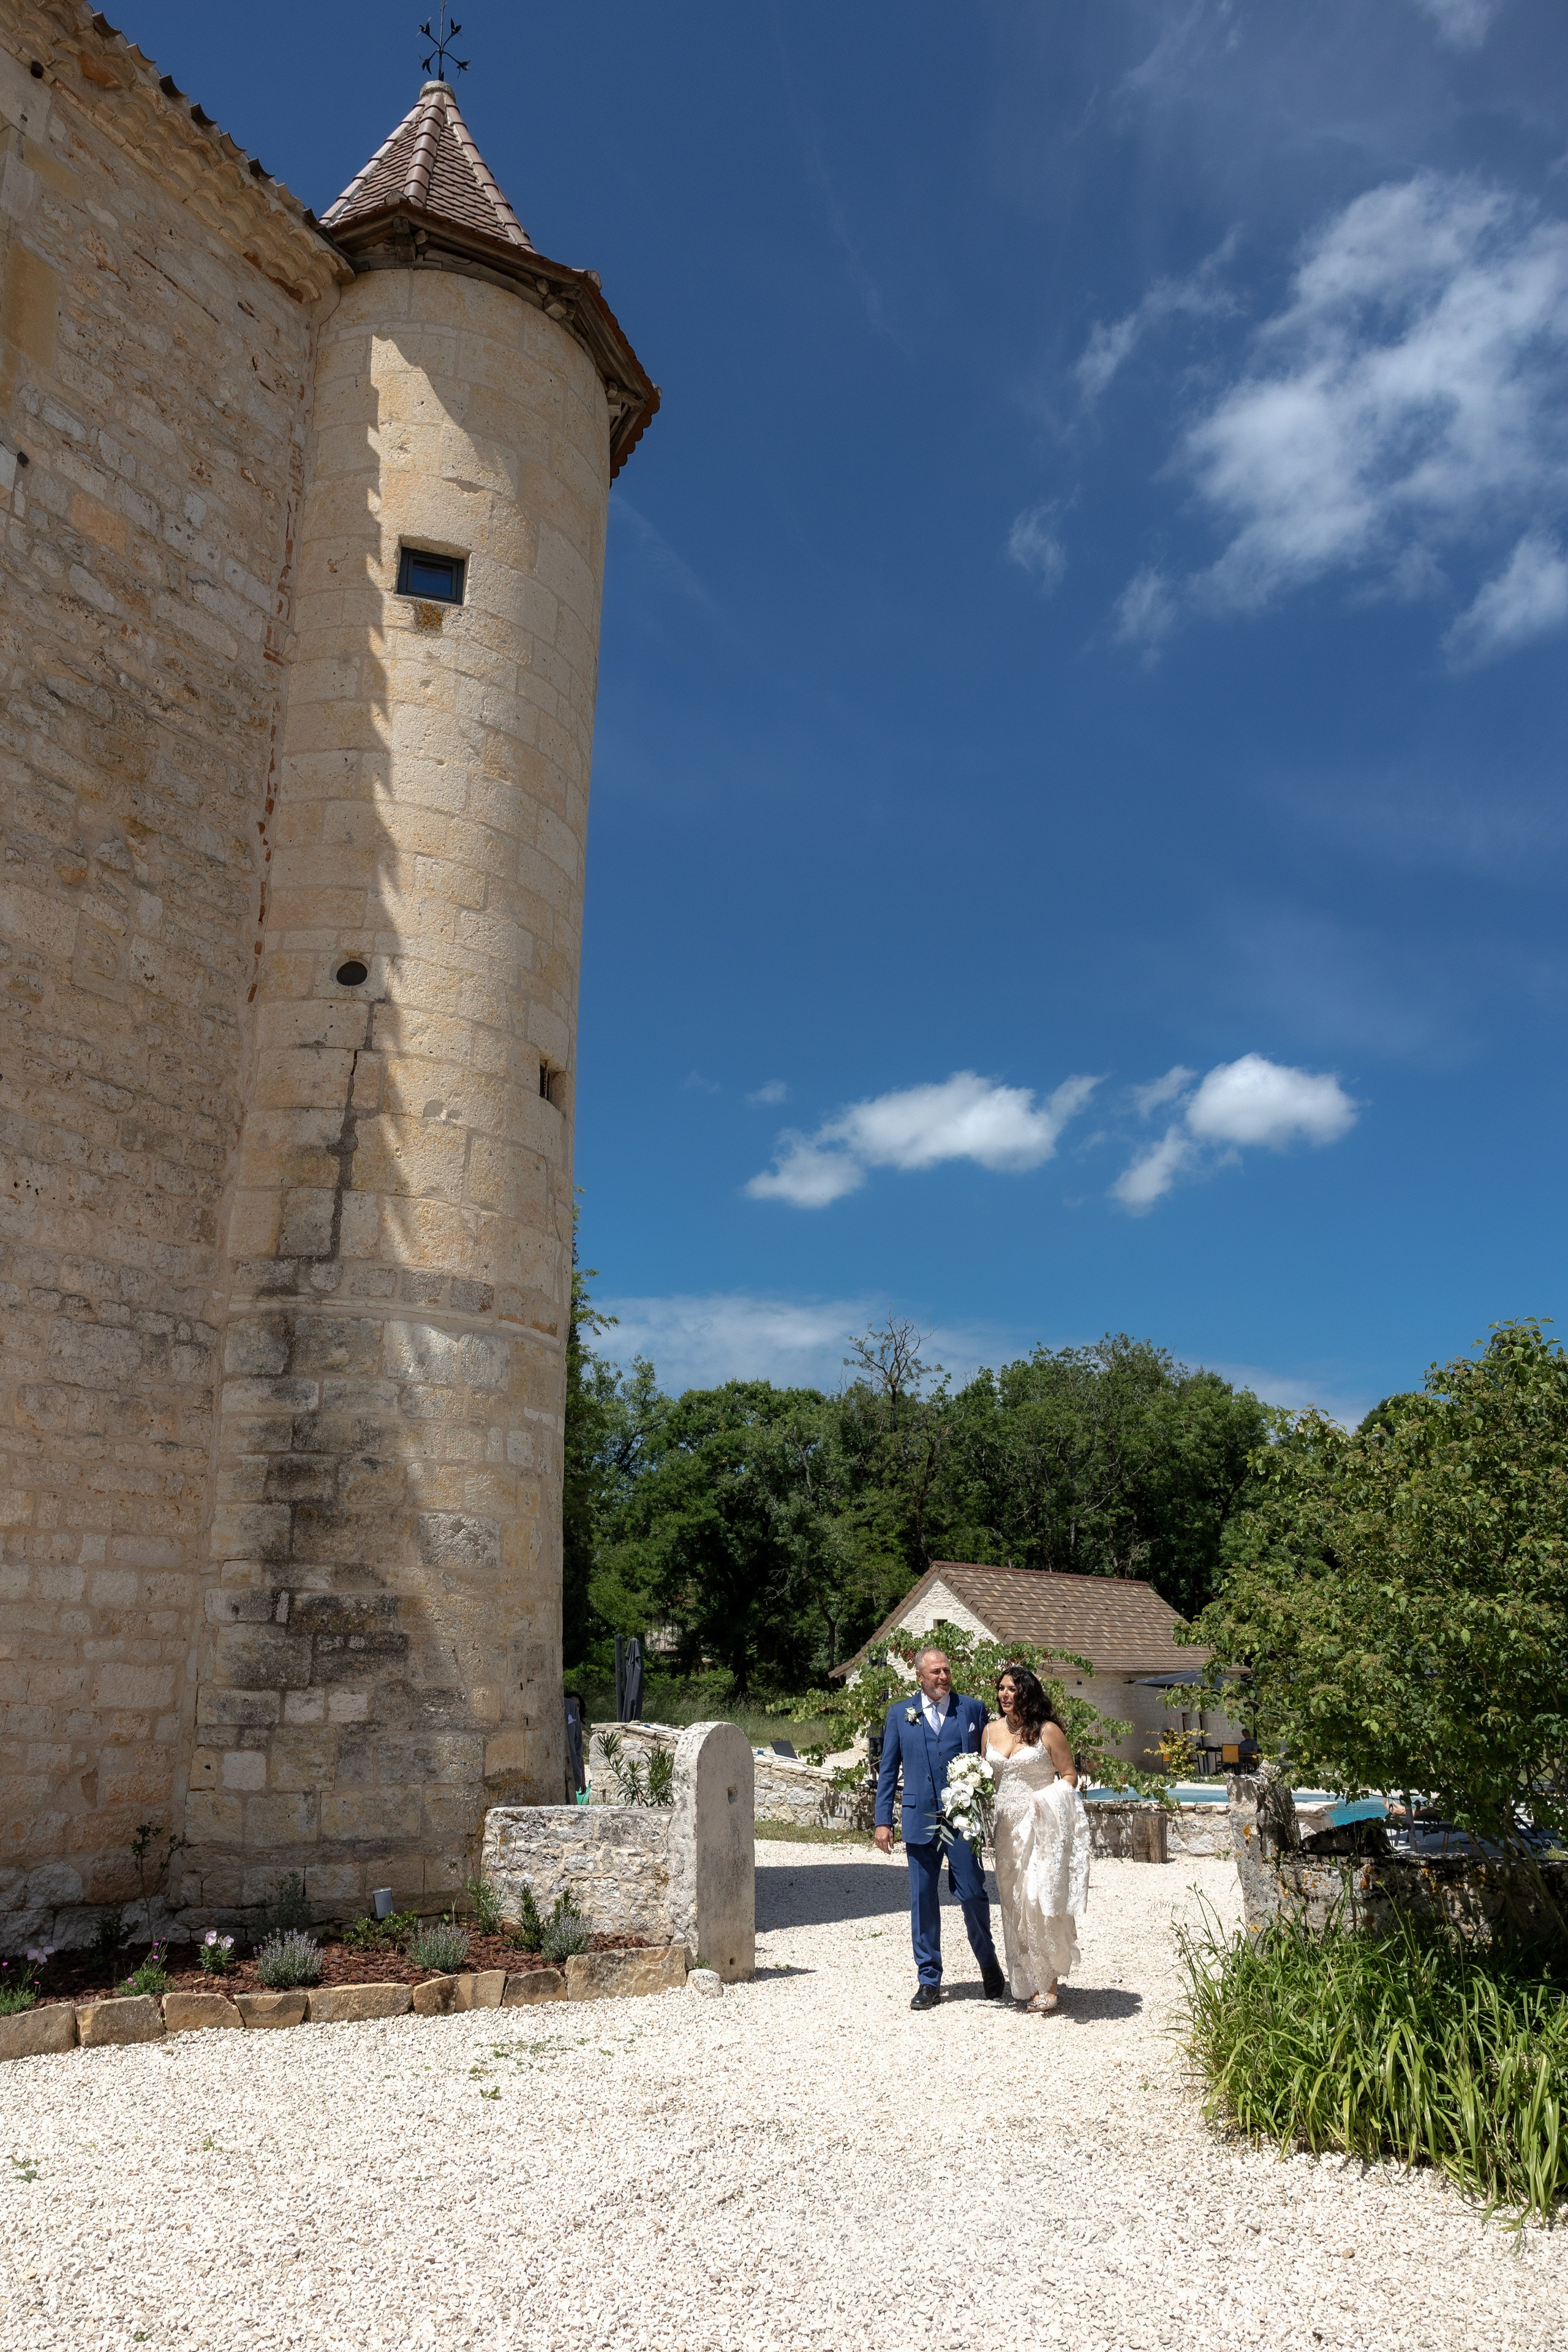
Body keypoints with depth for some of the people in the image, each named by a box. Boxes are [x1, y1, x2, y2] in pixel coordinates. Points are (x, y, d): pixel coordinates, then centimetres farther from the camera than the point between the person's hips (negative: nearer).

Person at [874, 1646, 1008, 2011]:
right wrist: (883, 1820, 3)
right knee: (922, 1900, 5)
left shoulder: (972, 1709, 5)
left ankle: (989, 1963, 27)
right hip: (919, 1820, 1)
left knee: (973, 1894, 0)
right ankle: (929, 1980, 17)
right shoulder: (900, 1713, 7)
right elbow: (888, 1770, 9)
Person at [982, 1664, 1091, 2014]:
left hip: (1043, 1825, -5)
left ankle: (1049, 1987, -2)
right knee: (1014, 1903, 8)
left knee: (1041, 1899, -10)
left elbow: (1069, 1775, -3)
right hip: (1007, 1826, 6)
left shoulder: (1047, 1731, -7)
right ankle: (1026, 1983, 17)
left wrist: (1048, 1800, -18)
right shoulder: (991, 1731, 9)